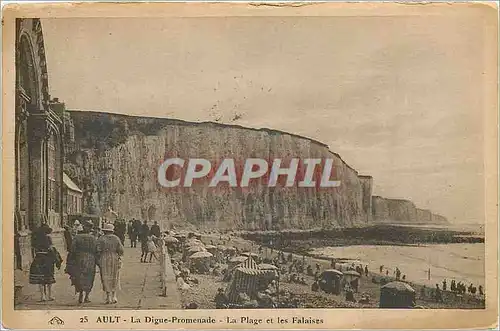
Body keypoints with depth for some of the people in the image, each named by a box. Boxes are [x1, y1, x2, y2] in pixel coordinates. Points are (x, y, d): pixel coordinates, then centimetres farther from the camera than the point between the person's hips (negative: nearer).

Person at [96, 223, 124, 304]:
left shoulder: (101, 239, -4)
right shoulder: (116, 238, 2)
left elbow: (98, 251, -9)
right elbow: (121, 250, 0)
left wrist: (98, 261, 0)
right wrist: (119, 256, 19)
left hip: (104, 260, -2)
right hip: (114, 259, 2)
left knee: (106, 279, 5)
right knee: (114, 278, 14)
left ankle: (109, 297, 3)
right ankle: (114, 296, 8)